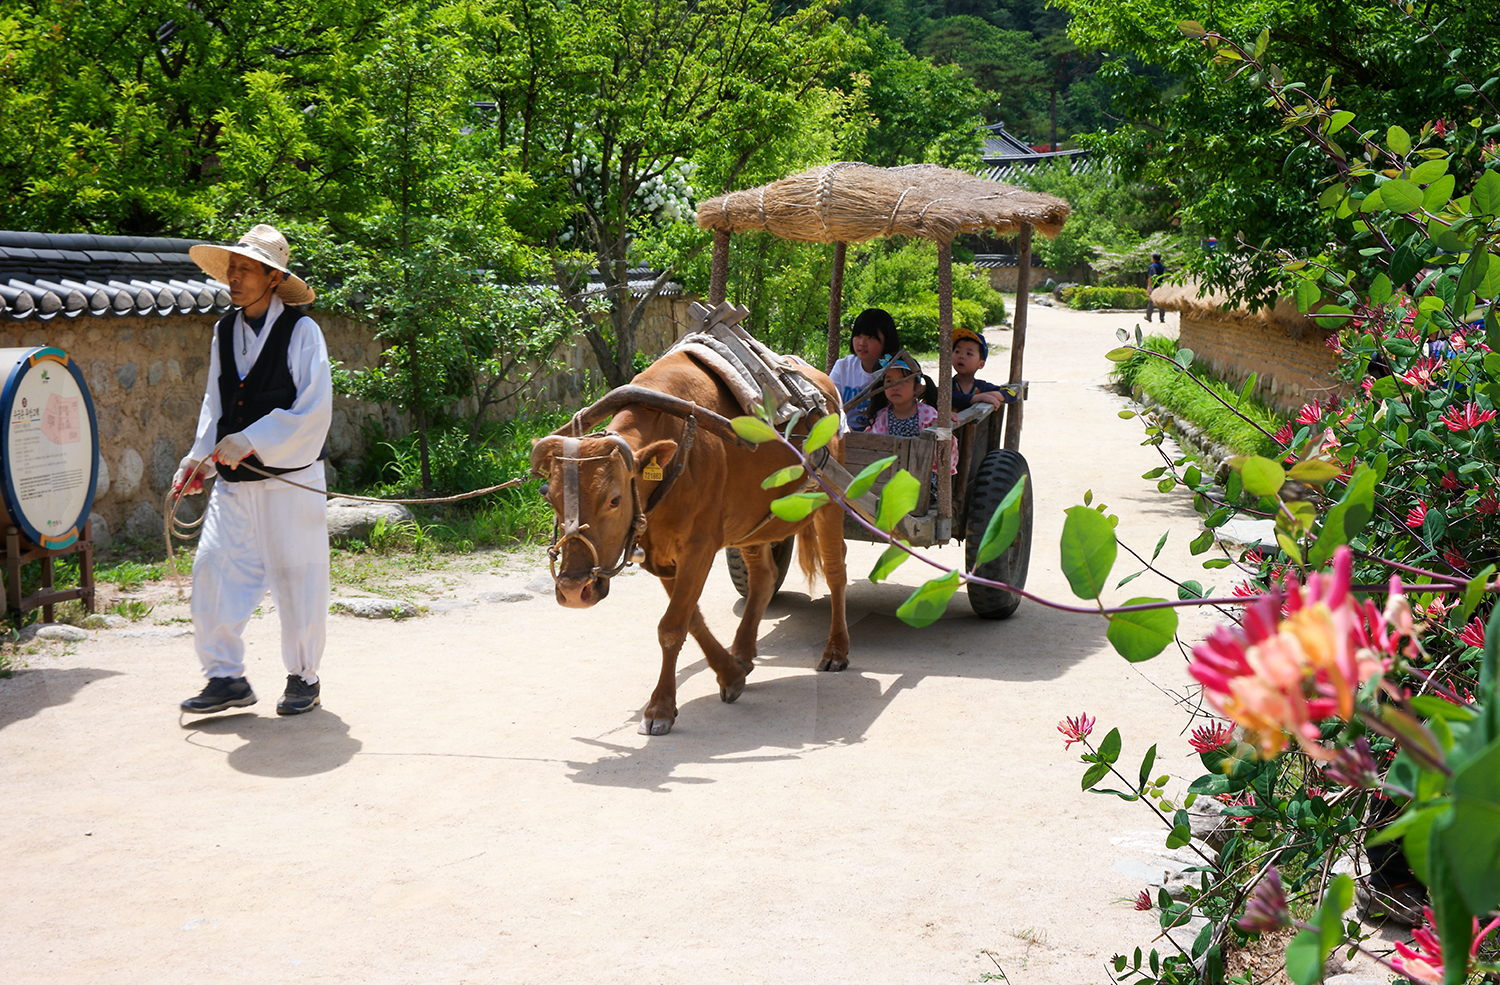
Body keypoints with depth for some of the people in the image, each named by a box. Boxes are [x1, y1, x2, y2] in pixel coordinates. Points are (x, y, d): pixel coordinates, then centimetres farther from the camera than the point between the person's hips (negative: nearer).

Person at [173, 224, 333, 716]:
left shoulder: (301, 330, -10)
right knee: (213, 567, -2)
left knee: (296, 578, 3)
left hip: (291, 477, -5)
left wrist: (249, 442, -19)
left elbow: (314, 409, -15)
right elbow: (215, 403, 17)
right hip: (234, 481, 5)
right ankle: (226, 678, 8)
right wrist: (199, 456, 5)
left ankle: (304, 677, 19)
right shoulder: (225, 331, 8)